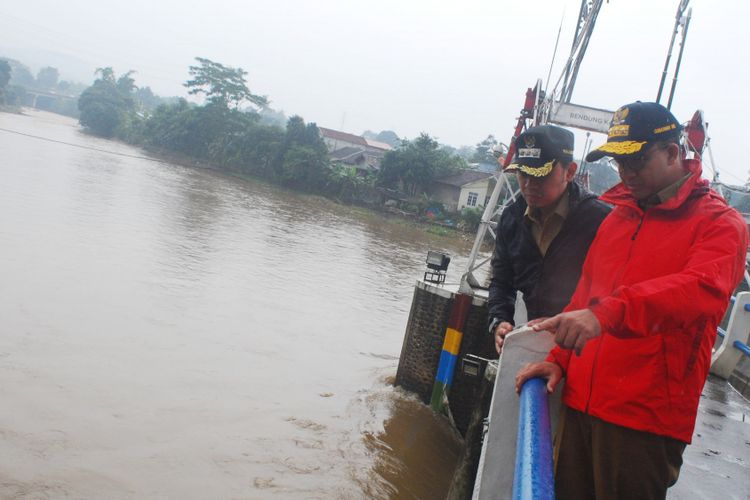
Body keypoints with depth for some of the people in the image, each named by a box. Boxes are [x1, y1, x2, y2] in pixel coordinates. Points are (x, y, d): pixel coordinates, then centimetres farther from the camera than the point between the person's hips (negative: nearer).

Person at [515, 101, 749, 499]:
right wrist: (559, 360, 11)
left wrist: (608, 313, -40)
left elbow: (702, 290, -26)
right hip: (579, 404, 6)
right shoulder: (617, 217, 16)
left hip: (647, 421, -6)